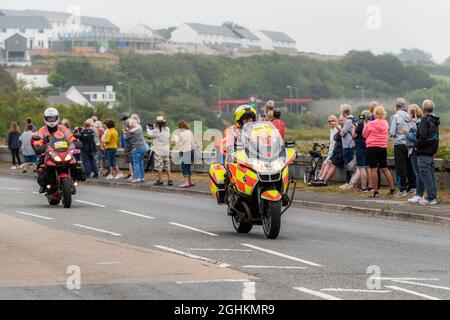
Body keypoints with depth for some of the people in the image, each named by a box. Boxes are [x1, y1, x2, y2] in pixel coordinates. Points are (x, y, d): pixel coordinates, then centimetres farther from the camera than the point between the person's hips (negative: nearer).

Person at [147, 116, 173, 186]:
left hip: (159, 152, -6)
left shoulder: (157, 131, -16)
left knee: (159, 167, 2)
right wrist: (154, 127, 25)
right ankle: (170, 180, 5)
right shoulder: (167, 129, 3)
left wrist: (148, 128, 19)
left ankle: (160, 180, 5)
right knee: (167, 167, 10)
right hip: (166, 151, 6)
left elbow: (150, 134, -2)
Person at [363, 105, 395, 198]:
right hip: (383, 148, 5)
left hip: (372, 147, -5)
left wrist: (365, 125, 19)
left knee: (373, 170, -3)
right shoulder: (386, 123, 2)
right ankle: (392, 189, 17)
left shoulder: (370, 124, -9)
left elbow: (364, 134, 4)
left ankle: (375, 191, -5)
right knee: (385, 169, 15)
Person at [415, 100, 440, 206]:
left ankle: (431, 198, -7)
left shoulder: (425, 120, -15)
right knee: (431, 174, 13)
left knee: (425, 174, -6)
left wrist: (417, 146, -11)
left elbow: (423, 136, -23)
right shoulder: (435, 121, 13)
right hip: (432, 152, 9)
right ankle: (434, 196, 17)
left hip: (424, 153, -9)